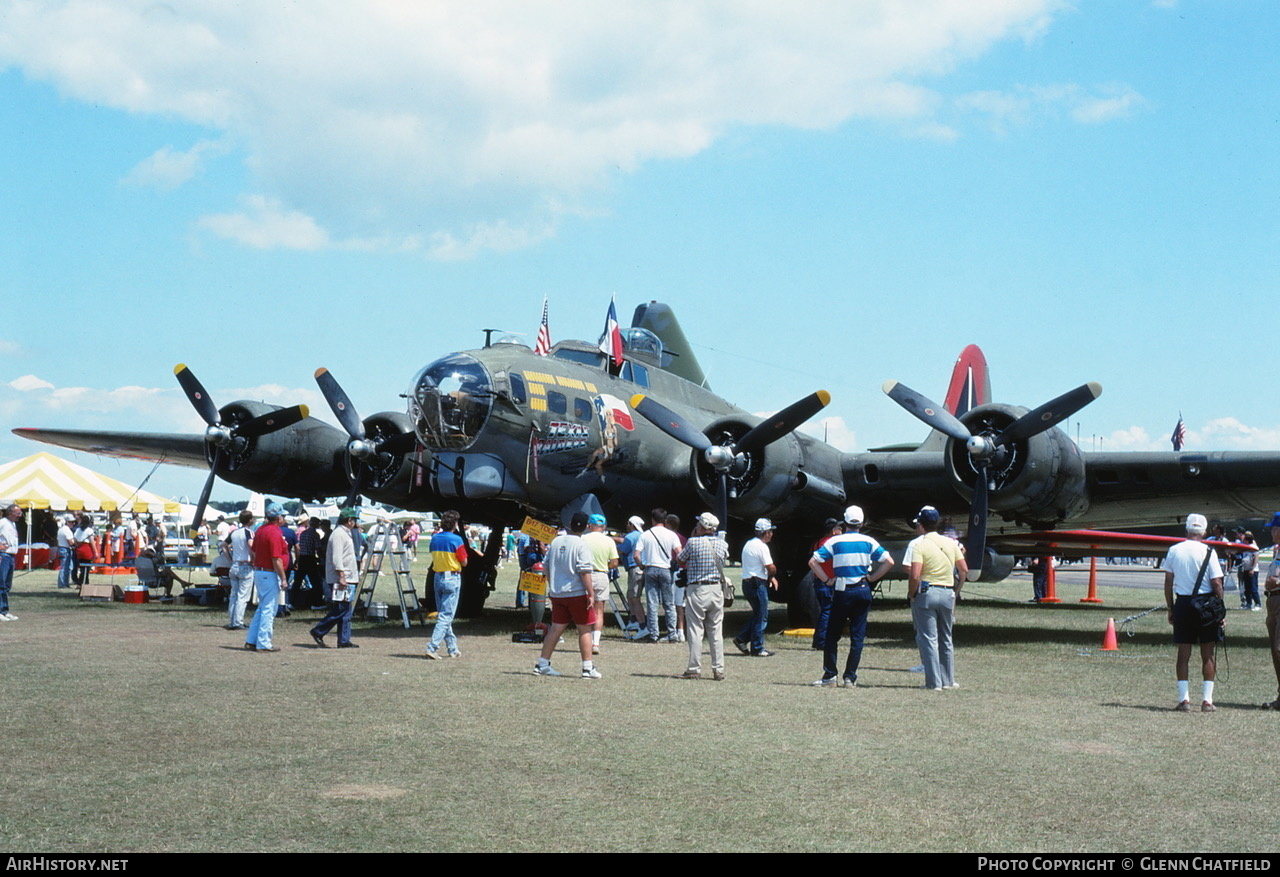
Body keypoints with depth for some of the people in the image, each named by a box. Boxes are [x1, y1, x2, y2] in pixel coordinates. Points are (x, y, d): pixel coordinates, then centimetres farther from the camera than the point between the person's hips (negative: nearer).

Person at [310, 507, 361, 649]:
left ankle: (344, 641, 8)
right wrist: (341, 576, -23)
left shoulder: (346, 534, 19)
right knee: (339, 610, -9)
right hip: (340, 580, -10)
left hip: (347, 580, 10)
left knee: (346, 612, 7)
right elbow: (336, 559, -20)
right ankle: (318, 632, 1)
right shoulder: (338, 534, -13)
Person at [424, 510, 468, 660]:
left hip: (438, 577, 6)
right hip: (452, 578, -6)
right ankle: (432, 647, -14)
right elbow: (464, 562, -8)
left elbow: (433, 557, 12)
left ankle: (452, 649, 20)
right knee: (446, 615, -5)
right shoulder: (456, 539, -12)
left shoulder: (435, 538, 6)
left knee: (443, 614, 14)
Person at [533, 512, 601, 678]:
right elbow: (585, 572, -18)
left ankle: (542, 664, 10)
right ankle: (588, 668, 2)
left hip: (557, 594, 6)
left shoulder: (555, 542, 8)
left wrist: (551, 587, 27)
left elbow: (547, 566, 16)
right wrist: (591, 595, -15)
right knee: (585, 630, 3)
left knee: (556, 629, 11)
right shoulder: (581, 545, -12)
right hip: (577, 594, -6)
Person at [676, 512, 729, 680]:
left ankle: (694, 669, 1)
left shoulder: (693, 542, -10)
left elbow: (680, 560, 3)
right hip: (717, 589, 4)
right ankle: (719, 670, 10)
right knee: (716, 631, 9)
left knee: (695, 630, 1)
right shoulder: (722, 544, 3)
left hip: (697, 590, -4)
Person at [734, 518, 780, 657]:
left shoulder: (749, 544, 16)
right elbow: (771, 568, -18)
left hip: (747, 582, 9)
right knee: (761, 616, -2)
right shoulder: (761, 546, -15)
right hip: (757, 584, -9)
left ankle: (741, 638, 15)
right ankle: (757, 648, 2)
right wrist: (772, 576, 4)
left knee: (757, 613, 19)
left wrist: (770, 577, 10)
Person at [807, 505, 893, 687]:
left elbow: (813, 562, -6)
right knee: (857, 636, 5)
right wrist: (871, 578, 4)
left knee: (832, 636, 7)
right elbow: (889, 562, -3)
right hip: (862, 590, 1)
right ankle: (850, 677, 4)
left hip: (841, 592, -1)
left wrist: (827, 580, 1)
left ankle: (829, 676, 6)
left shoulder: (834, 542, -1)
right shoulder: (869, 542, 2)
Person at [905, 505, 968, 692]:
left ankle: (934, 682, -1)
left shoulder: (917, 544, -10)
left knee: (927, 639, 1)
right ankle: (948, 680, 22)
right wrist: (956, 592, 15)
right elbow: (964, 570, 7)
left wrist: (911, 595, -6)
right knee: (946, 639, 16)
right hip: (948, 593, 5)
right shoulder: (951, 543, 7)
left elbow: (914, 575, -20)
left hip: (925, 593, -5)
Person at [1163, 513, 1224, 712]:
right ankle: (1207, 700, 2)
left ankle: (1183, 699, 4)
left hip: (1182, 604, 2)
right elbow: (1216, 584, -8)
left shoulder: (1174, 550, 1)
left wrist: (1170, 609, 13)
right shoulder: (1208, 552, -8)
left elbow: (1168, 583, 5)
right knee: (1208, 654, 5)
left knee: (1183, 653, 6)